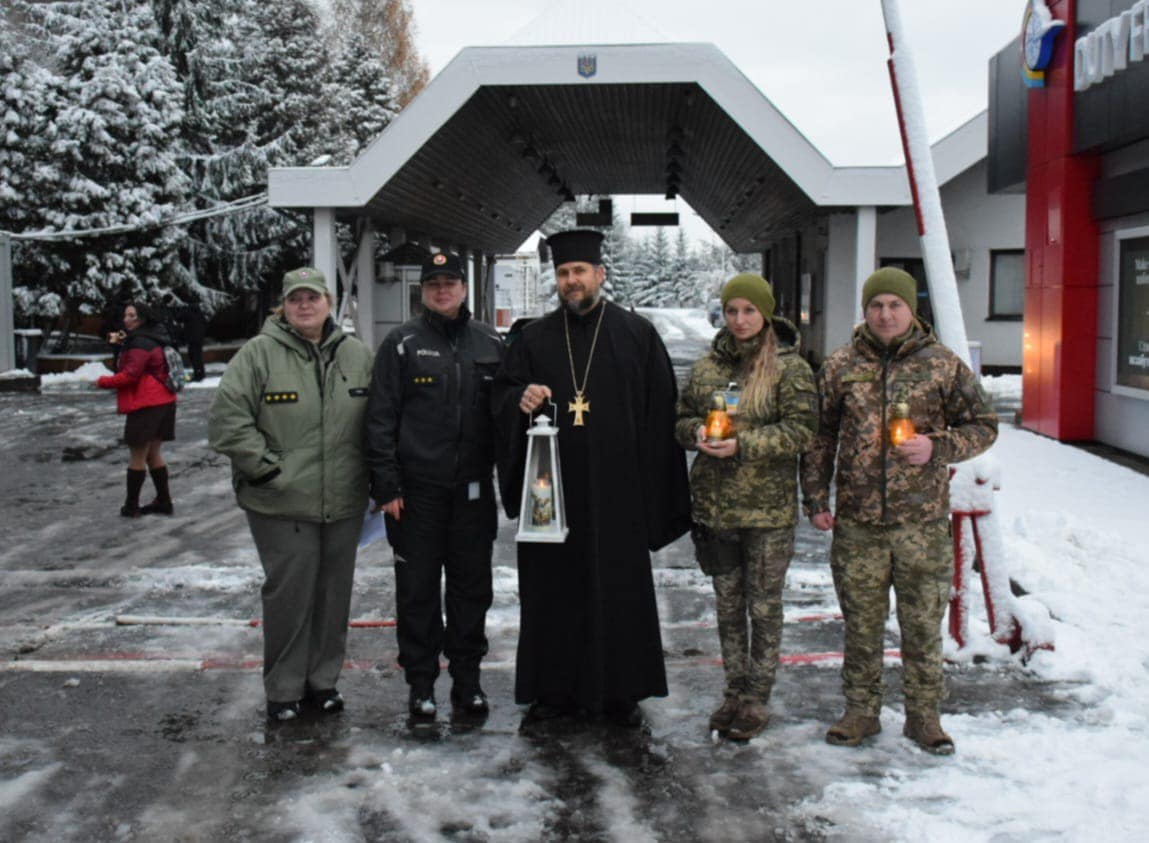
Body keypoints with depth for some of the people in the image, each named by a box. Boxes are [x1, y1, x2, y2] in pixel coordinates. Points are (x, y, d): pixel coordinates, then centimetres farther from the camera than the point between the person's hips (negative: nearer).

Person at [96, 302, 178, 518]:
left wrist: (103, 382, -7)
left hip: (146, 406, -10)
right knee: (153, 454, 16)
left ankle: (131, 506, 6)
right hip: (162, 402, 10)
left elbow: (130, 375, -21)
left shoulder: (140, 343, -15)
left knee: (137, 455, -1)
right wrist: (120, 343, 7)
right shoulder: (151, 340, 17)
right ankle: (164, 502, 20)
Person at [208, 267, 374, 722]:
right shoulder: (259, 353, -6)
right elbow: (226, 418, -10)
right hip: (282, 503, -4)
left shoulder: (357, 355, 7)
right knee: (289, 593, 0)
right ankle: (283, 689, 16)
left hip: (344, 503, 4)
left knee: (334, 593, 12)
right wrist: (267, 466, -13)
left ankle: (323, 679, 28)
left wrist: (371, 476, 8)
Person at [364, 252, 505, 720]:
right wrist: (386, 486, -9)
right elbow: (380, 418, -3)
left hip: (473, 489, 3)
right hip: (418, 490, -2)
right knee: (417, 588, 5)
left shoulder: (490, 343, 8)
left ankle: (467, 679, 22)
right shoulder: (402, 343, 0)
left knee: (472, 586, 9)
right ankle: (421, 681, 17)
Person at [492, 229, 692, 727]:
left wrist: (651, 489, -5)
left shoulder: (637, 335, 3)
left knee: (620, 588, 4)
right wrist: (520, 399, -15)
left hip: (616, 492, -1)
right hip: (553, 489, 2)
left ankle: (620, 691, 17)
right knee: (553, 588, 5)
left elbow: (659, 413, 1)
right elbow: (502, 393, 10)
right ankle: (556, 688, 17)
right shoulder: (535, 338, 9)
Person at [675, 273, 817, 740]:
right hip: (715, 504, 5)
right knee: (728, 604, 14)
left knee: (764, 606, 4)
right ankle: (734, 689, 26)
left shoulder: (790, 368, -5)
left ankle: (757, 698, 16)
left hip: (767, 508, -4)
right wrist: (697, 432, -7)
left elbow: (801, 431, -12)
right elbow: (681, 419, 16)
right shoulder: (706, 367, 9)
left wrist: (743, 445, -20)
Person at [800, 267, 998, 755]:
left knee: (924, 624, 8)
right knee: (861, 623, 10)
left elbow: (983, 426, 6)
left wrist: (938, 447, -12)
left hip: (923, 521, -1)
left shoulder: (943, 365, 0)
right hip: (857, 523, 1)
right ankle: (861, 711, 24)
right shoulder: (840, 367, 4)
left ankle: (923, 715, 23)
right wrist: (815, 500, 6)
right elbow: (819, 437, 10)